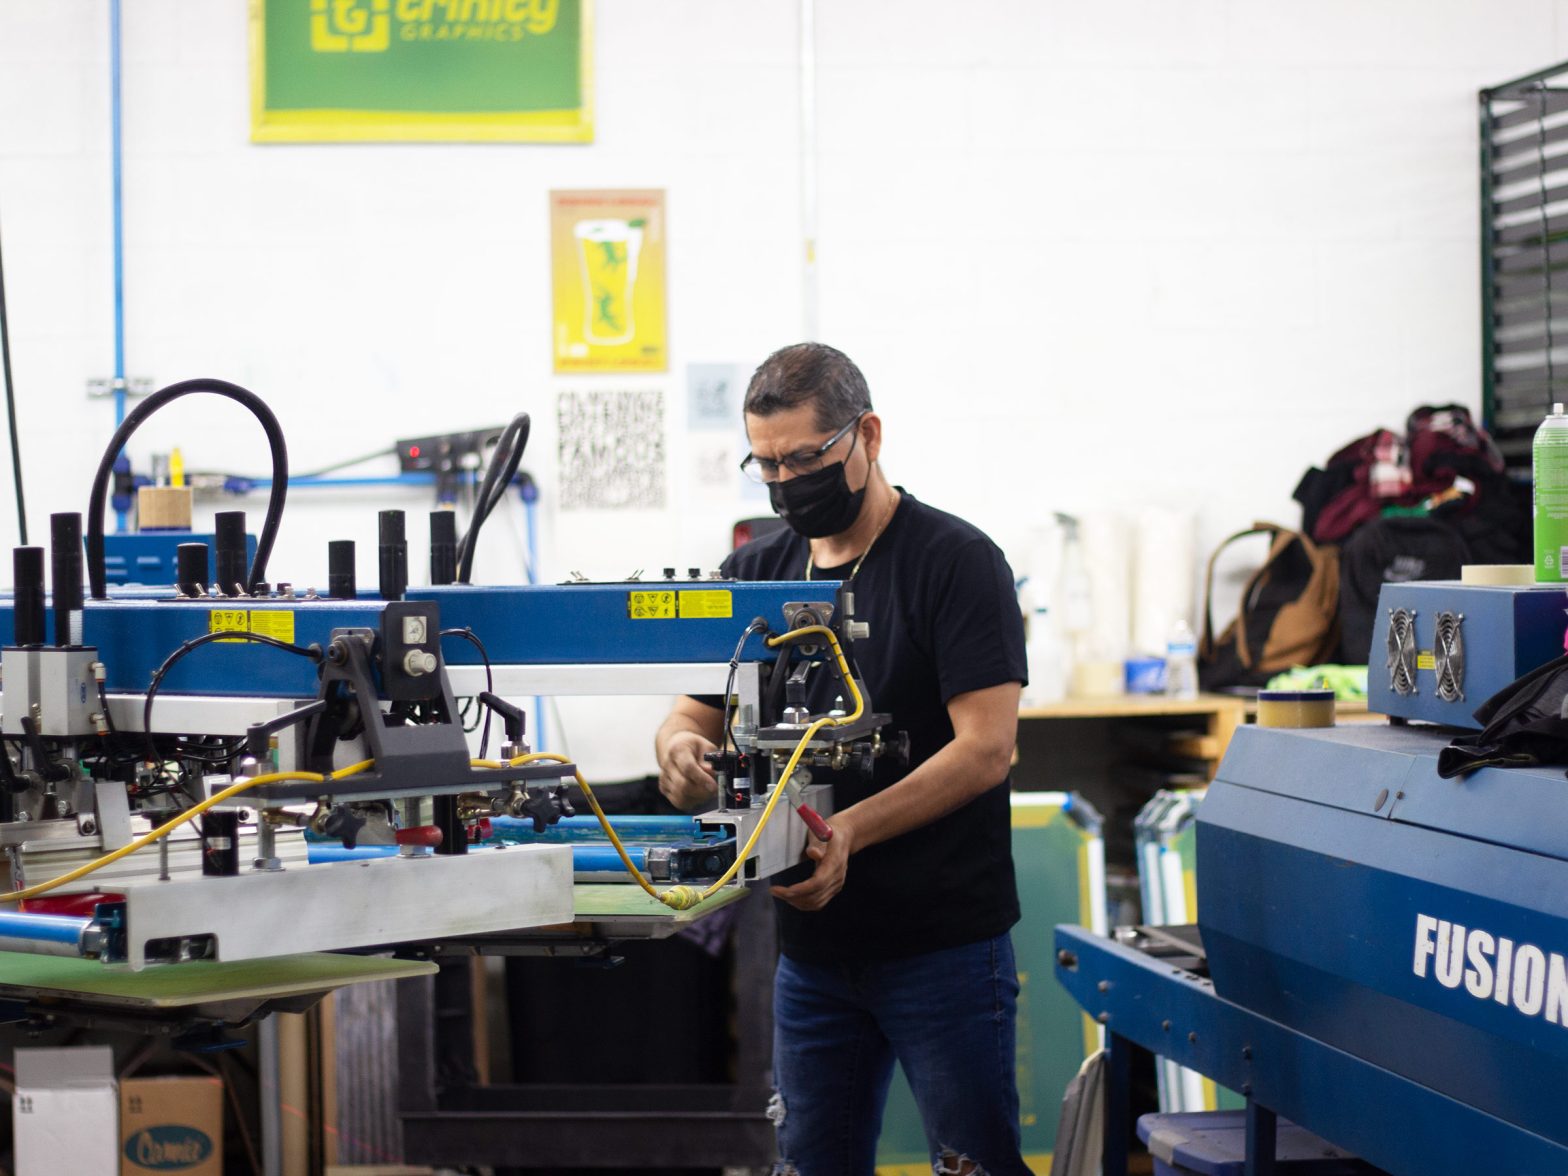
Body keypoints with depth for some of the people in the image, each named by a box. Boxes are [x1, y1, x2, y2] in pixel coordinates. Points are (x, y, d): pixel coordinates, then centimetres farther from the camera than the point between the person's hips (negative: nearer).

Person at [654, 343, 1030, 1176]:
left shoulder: (955, 561, -8)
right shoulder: (756, 572, 11)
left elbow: (986, 746, -15)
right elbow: (694, 712, 10)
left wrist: (850, 830, -27)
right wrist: (681, 747, -15)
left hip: (943, 943, -5)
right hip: (813, 945, 5)